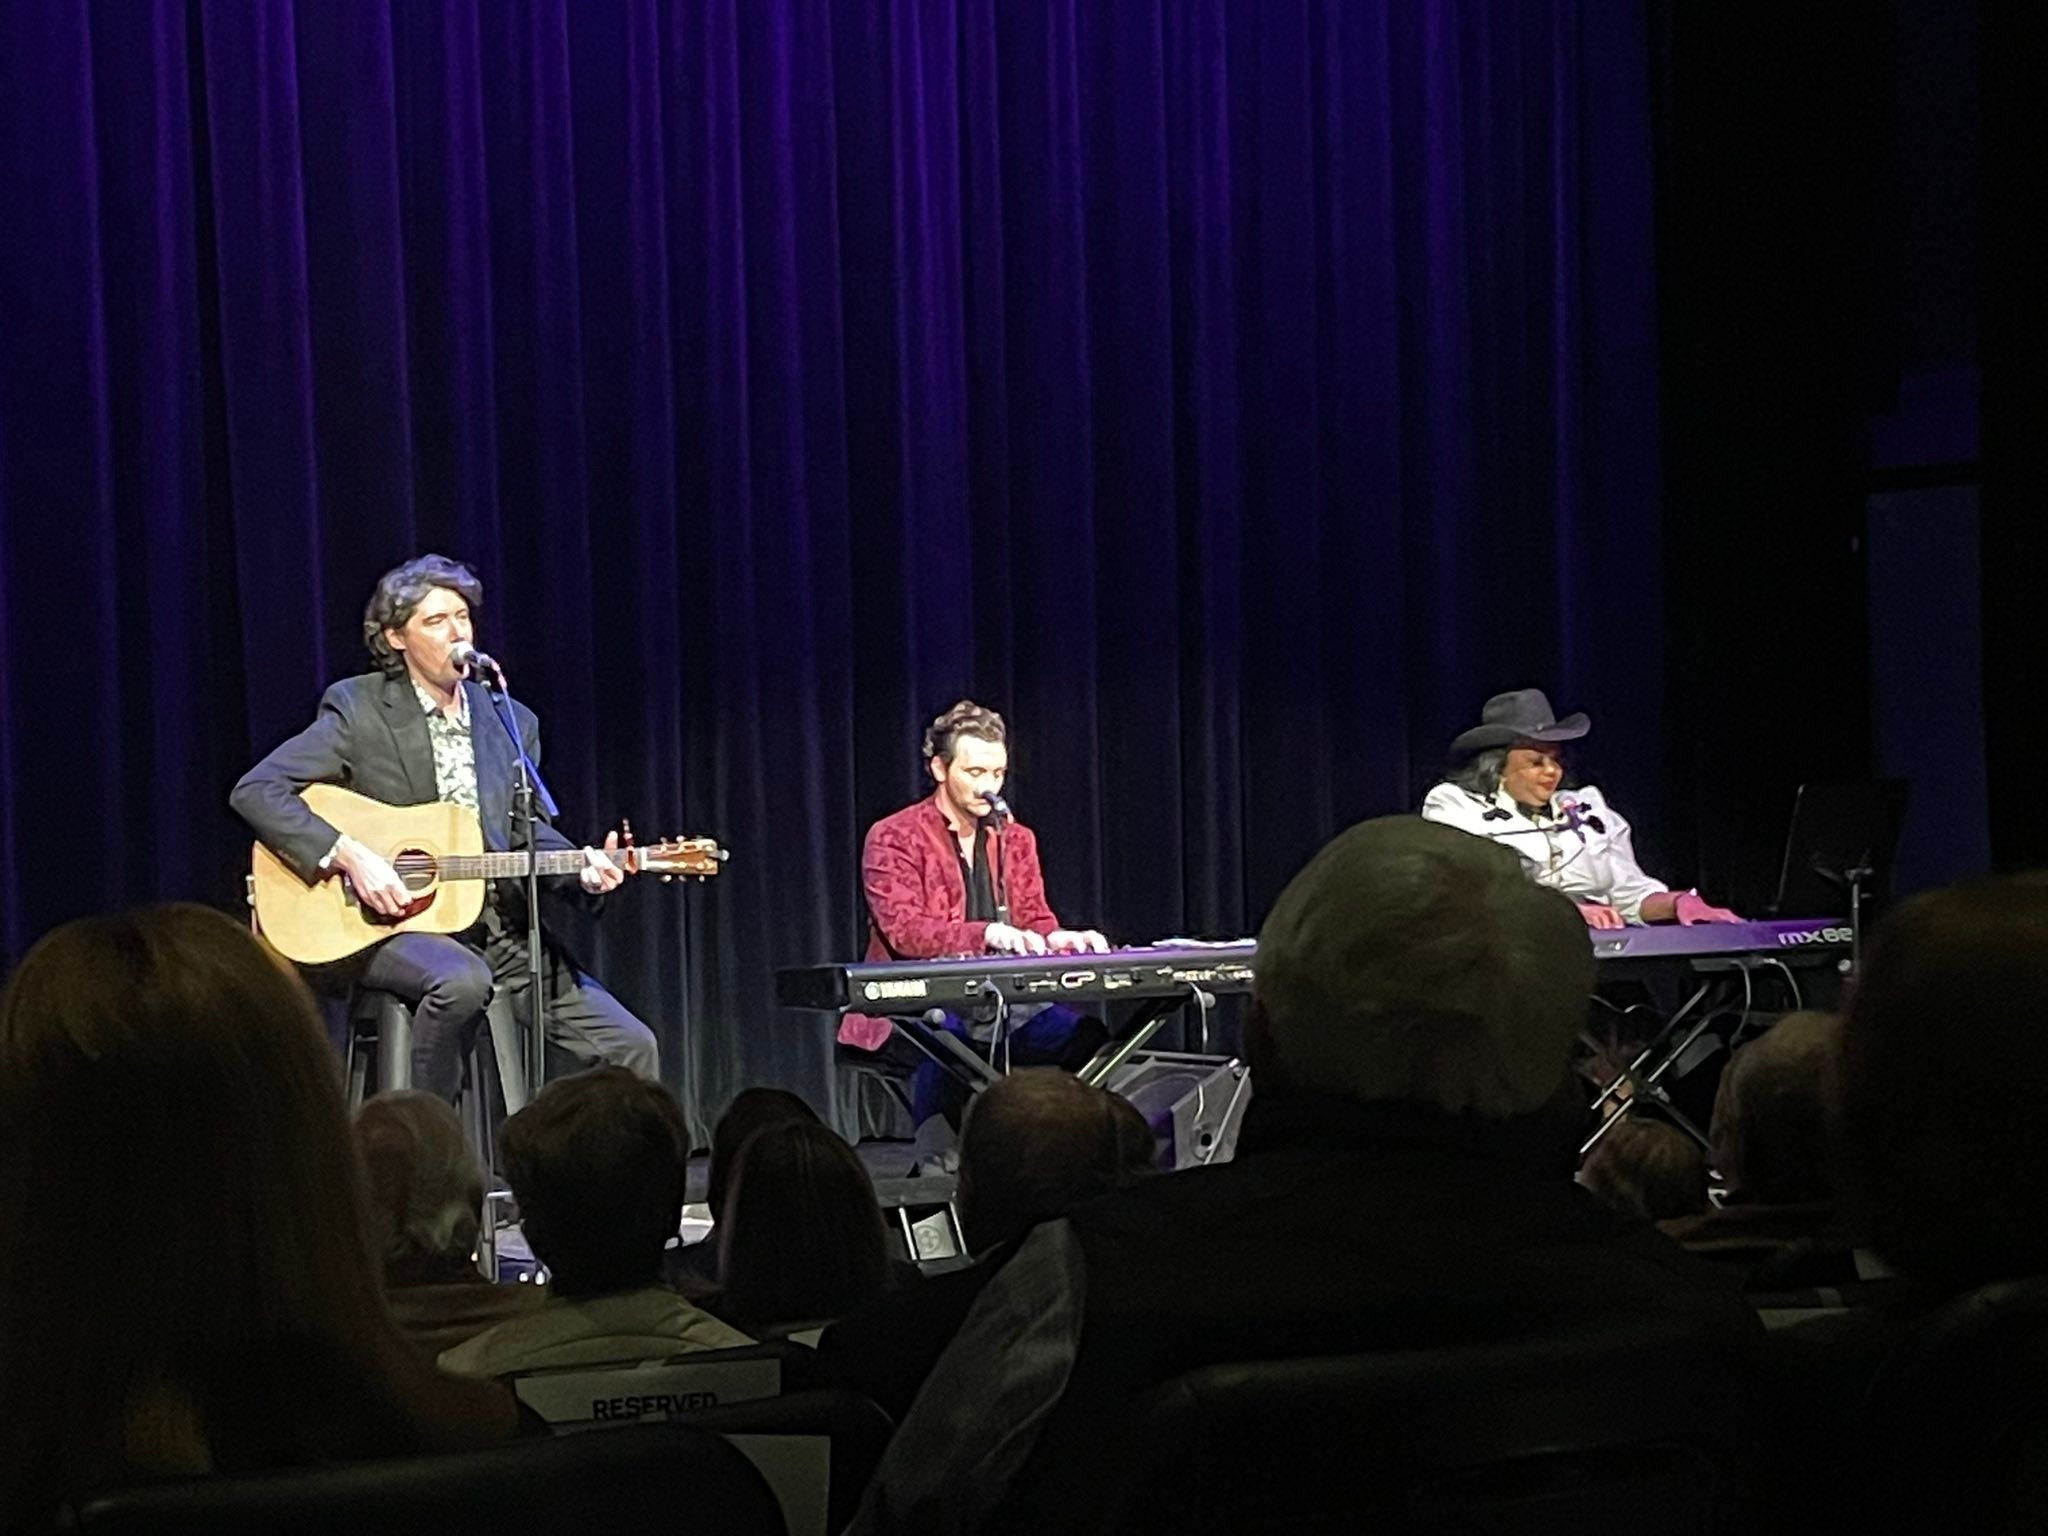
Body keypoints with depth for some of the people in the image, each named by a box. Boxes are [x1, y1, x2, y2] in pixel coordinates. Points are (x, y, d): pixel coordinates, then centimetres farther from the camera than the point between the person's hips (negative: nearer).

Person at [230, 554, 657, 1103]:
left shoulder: (512, 723, 12)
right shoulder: (358, 709, -3)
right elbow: (254, 790, -10)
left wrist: (581, 867, -4)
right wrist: (348, 856, -21)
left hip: (500, 928, 5)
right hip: (393, 922, -5)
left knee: (631, 1046, -7)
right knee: (462, 979, -39)